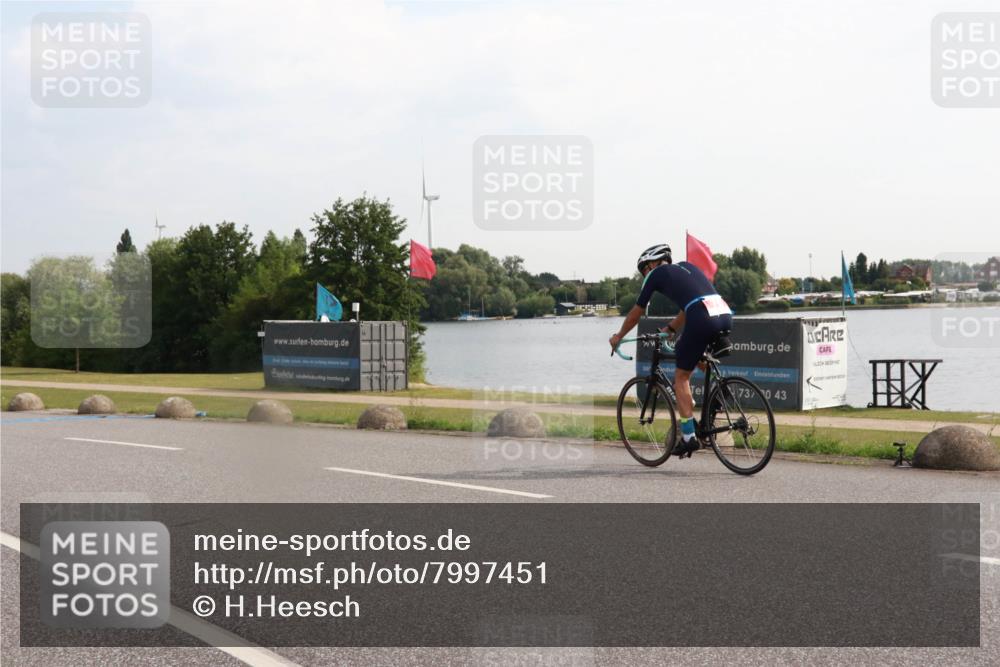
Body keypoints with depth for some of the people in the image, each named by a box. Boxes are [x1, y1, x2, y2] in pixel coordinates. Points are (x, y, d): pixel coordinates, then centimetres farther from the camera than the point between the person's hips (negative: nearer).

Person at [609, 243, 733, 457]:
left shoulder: (656, 274, 14)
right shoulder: (686, 266, 31)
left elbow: (637, 312, 23)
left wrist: (619, 336, 36)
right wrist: (670, 329, 50)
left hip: (702, 320, -6)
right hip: (726, 315, 7)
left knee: (681, 377, 7)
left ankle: (688, 437, 2)